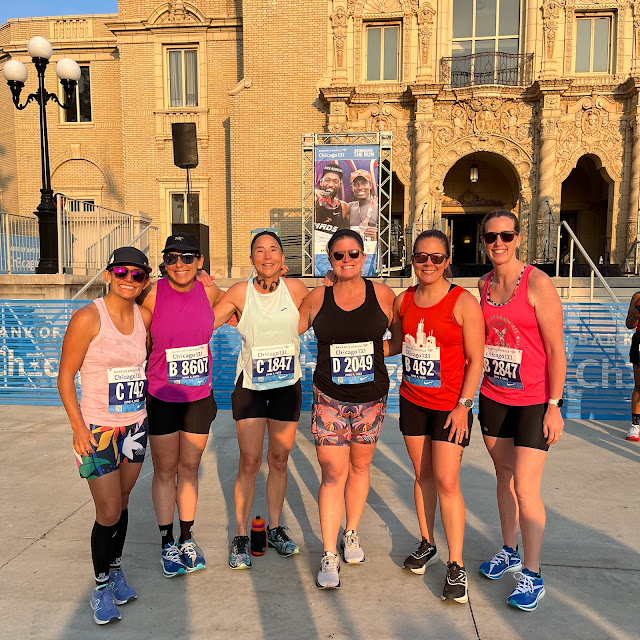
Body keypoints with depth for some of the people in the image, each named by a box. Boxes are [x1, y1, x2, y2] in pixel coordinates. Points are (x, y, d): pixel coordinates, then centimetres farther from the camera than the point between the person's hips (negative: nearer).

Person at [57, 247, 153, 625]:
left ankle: (116, 569, 38)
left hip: (136, 426, 4)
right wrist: (79, 428, -14)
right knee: (109, 514, 1)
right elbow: (65, 377, -10)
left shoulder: (145, 317, 0)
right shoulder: (88, 318, -15)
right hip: (98, 430, -4)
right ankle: (101, 587, 24)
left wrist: (148, 412, 13)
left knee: (122, 505, 16)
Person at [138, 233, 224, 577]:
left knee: (190, 468, 15)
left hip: (199, 397, 3)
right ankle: (167, 544, 28)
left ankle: (187, 539, 32)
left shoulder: (209, 292, -4)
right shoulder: (152, 294, -13)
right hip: (161, 397, -2)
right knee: (165, 471, 11)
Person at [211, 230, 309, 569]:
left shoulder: (296, 289, -5)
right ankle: (241, 537, 18)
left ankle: (275, 528, 31)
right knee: (249, 462, 0)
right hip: (249, 385, -1)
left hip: (288, 385, 2)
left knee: (279, 460, 12)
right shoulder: (240, 292, -8)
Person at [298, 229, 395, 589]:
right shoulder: (317, 298, 0)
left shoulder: (383, 295, -2)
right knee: (333, 474, -1)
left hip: (372, 397, 1)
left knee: (360, 467, 16)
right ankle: (330, 556, 12)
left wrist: (375, 352, -2)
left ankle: (351, 534, 38)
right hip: (330, 398, -1)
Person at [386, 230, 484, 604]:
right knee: (422, 475, 14)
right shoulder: (403, 301, 4)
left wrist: (464, 405, -15)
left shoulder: (464, 303, -11)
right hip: (412, 401, 5)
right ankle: (427, 545, 32)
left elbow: (476, 359, -11)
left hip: (451, 406, -5)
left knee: (446, 481, -5)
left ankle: (457, 566, 11)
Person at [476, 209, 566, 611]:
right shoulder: (484, 285, 4)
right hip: (493, 397, 6)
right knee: (504, 477, 16)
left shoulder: (538, 284, -15)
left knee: (525, 488, -5)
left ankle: (532, 576, 14)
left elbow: (556, 349, -13)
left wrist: (554, 405, -14)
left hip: (534, 401, -6)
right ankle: (509, 552, 35)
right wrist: (472, 395, 13)